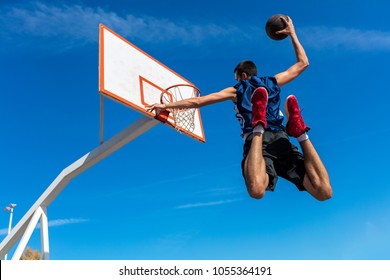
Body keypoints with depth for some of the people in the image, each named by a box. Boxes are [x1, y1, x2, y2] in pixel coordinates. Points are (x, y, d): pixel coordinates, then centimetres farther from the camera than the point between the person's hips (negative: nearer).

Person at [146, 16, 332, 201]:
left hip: (257, 140, -2)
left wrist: (167, 106, 29)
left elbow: (197, 101, 19)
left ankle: (259, 128, -39)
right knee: (323, 192, -6)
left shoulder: (236, 91, 22)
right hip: (281, 139, 3)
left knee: (257, 190, -31)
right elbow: (303, 63, 44)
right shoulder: (273, 82, 29)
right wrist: (292, 34, 51)